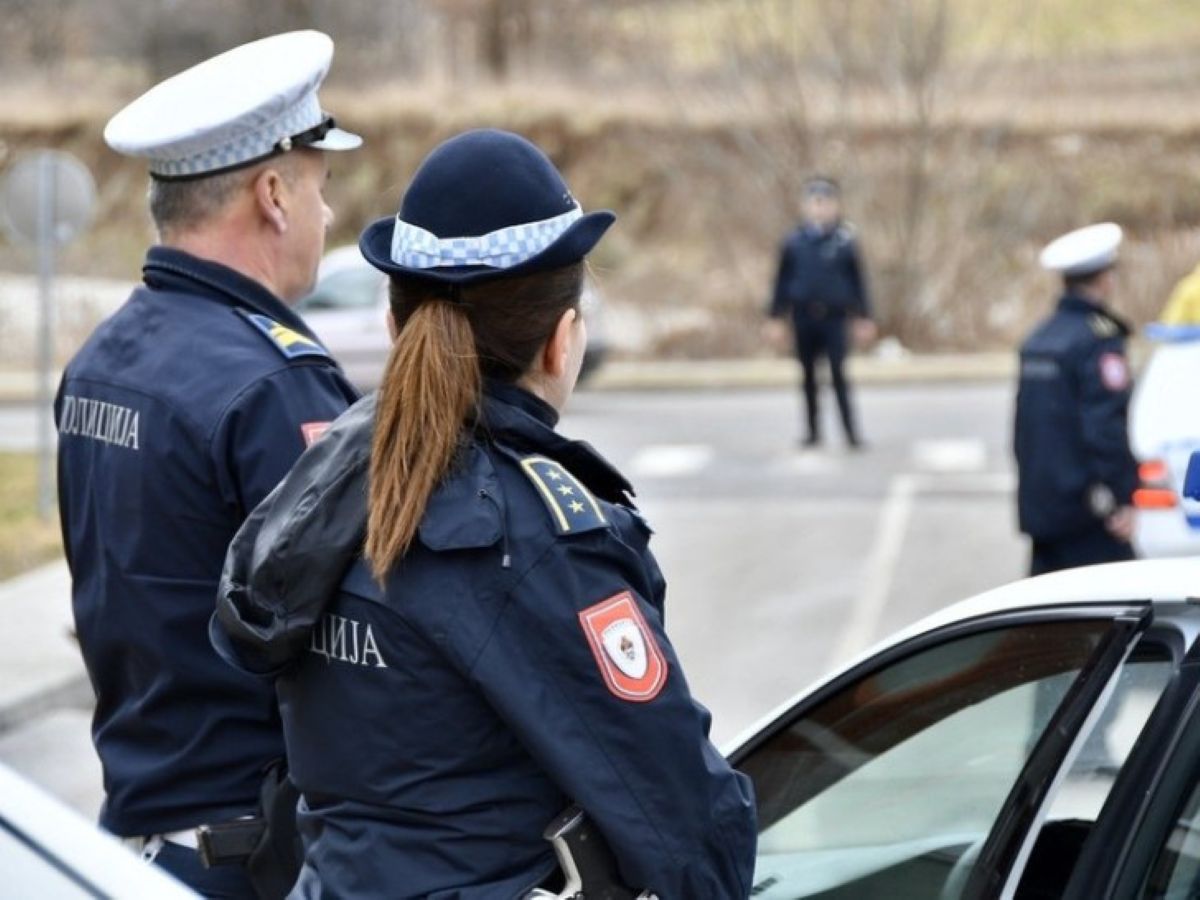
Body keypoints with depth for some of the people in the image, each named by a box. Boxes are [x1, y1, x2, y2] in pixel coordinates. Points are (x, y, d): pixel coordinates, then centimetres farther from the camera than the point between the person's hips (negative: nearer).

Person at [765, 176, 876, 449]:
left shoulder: (845, 241, -2)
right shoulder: (794, 242, 2)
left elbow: (857, 281, 3)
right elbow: (782, 281, 7)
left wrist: (863, 318, 4)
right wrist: (775, 318, 7)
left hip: (834, 316, -2)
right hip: (804, 317, 2)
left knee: (838, 374, -8)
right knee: (809, 376, 9)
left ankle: (851, 432, -4)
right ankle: (812, 431, 18)